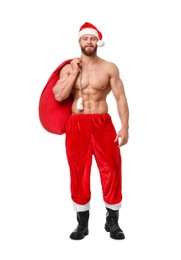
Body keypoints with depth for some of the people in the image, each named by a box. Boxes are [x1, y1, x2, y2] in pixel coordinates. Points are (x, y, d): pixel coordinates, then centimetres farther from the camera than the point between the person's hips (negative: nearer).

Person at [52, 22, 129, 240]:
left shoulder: (109, 68, 4)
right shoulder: (68, 68, 8)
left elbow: (121, 98, 0)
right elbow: (58, 95, -6)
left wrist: (124, 127, -9)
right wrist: (75, 72, -7)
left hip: (102, 123, -1)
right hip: (76, 125, 1)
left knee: (111, 171, -1)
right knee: (78, 173, 5)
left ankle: (112, 221, 17)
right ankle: (82, 223, 19)